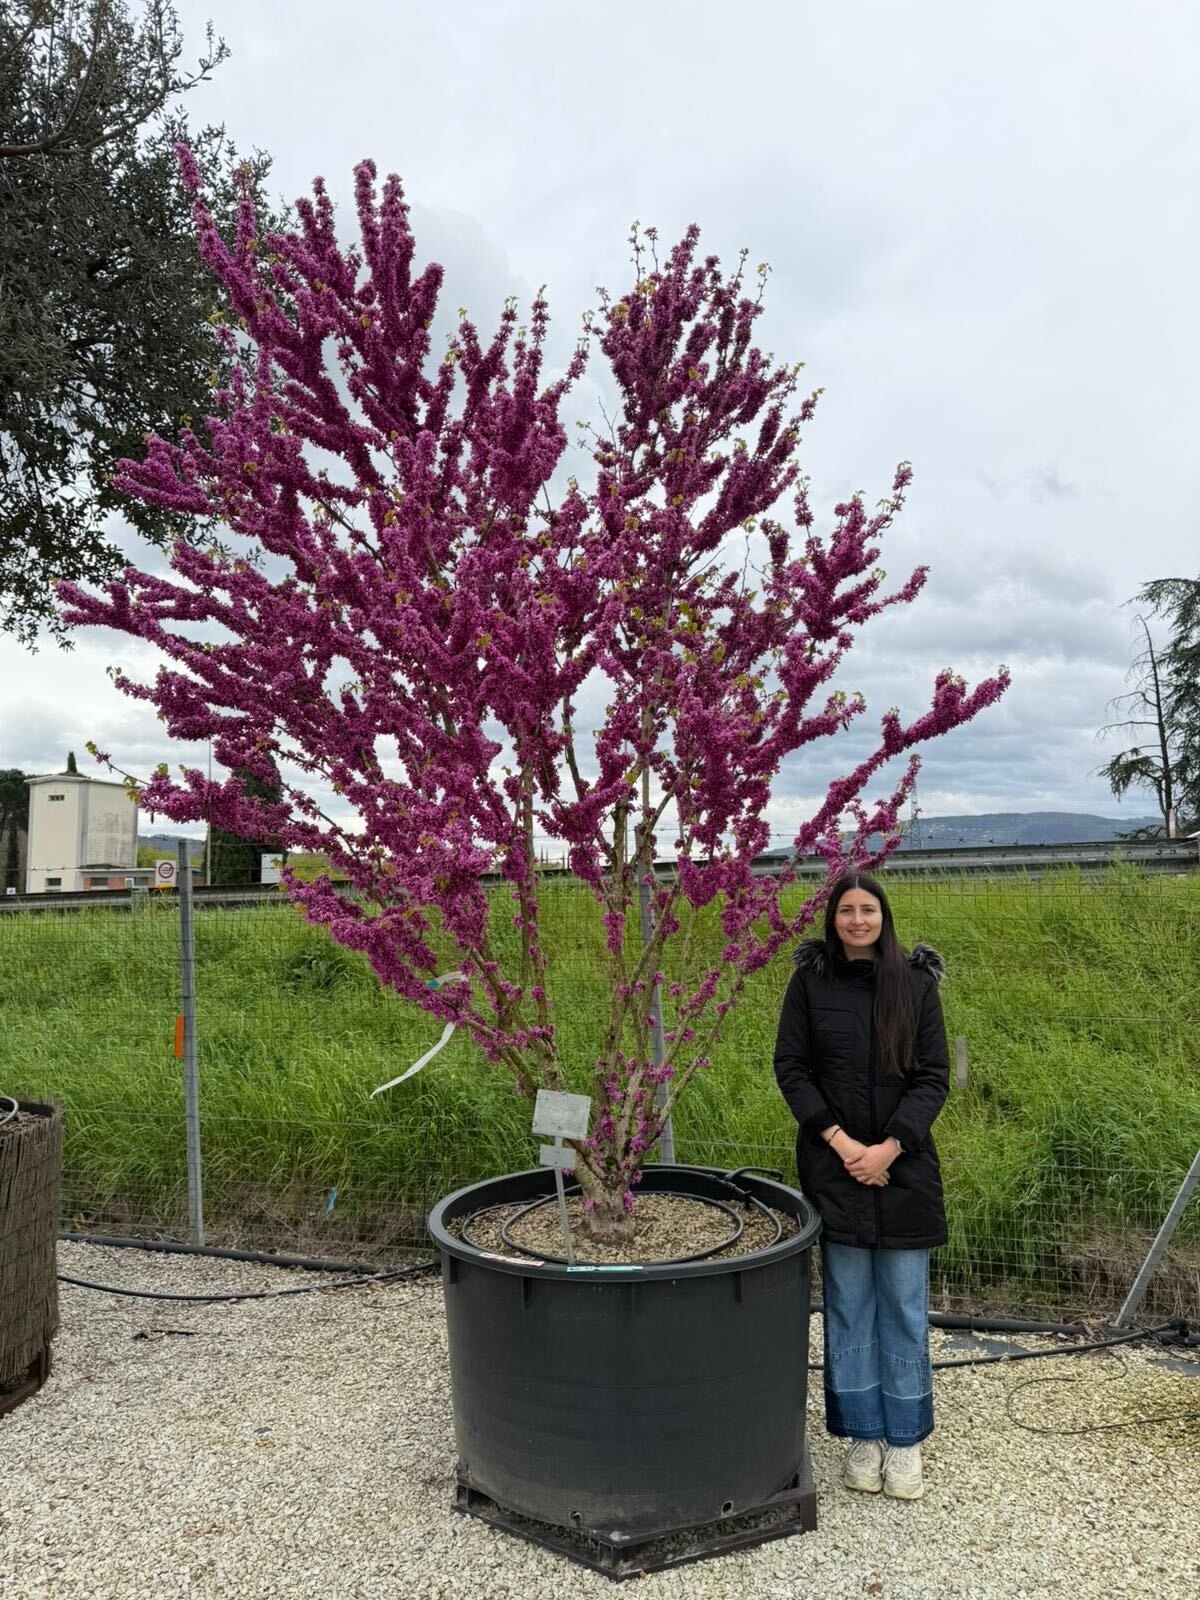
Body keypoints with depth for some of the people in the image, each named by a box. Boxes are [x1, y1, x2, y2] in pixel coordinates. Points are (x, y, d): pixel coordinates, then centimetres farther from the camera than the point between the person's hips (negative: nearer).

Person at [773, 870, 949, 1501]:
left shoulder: (916, 982, -1)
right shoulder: (810, 981, -1)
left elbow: (933, 1076, -2)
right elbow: (790, 1067, -2)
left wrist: (889, 1147, -12)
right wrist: (841, 1142, -11)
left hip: (903, 1166, 0)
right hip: (835, 1166, 0)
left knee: (905, 1306, 7)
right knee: (849, 1306, 9)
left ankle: (904, 1440, 22)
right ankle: (862, 1434, 23)